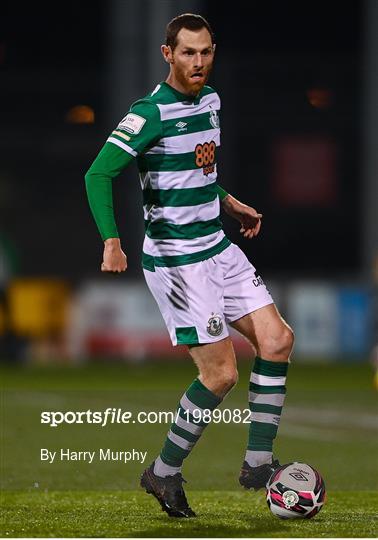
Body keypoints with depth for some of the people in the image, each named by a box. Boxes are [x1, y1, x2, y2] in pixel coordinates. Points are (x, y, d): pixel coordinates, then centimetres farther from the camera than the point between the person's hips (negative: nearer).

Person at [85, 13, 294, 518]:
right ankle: (165, 473, 9)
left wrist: (228, 203, 18)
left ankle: (258, 462, 6)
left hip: (217, 246, 8)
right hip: (176, 260, -8)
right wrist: (112, 242, -31)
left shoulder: (210, 99, 9)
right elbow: (98, 174, -20)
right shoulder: (151, 112, -17)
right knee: (221, 372, -8)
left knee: (277, 339, -1)